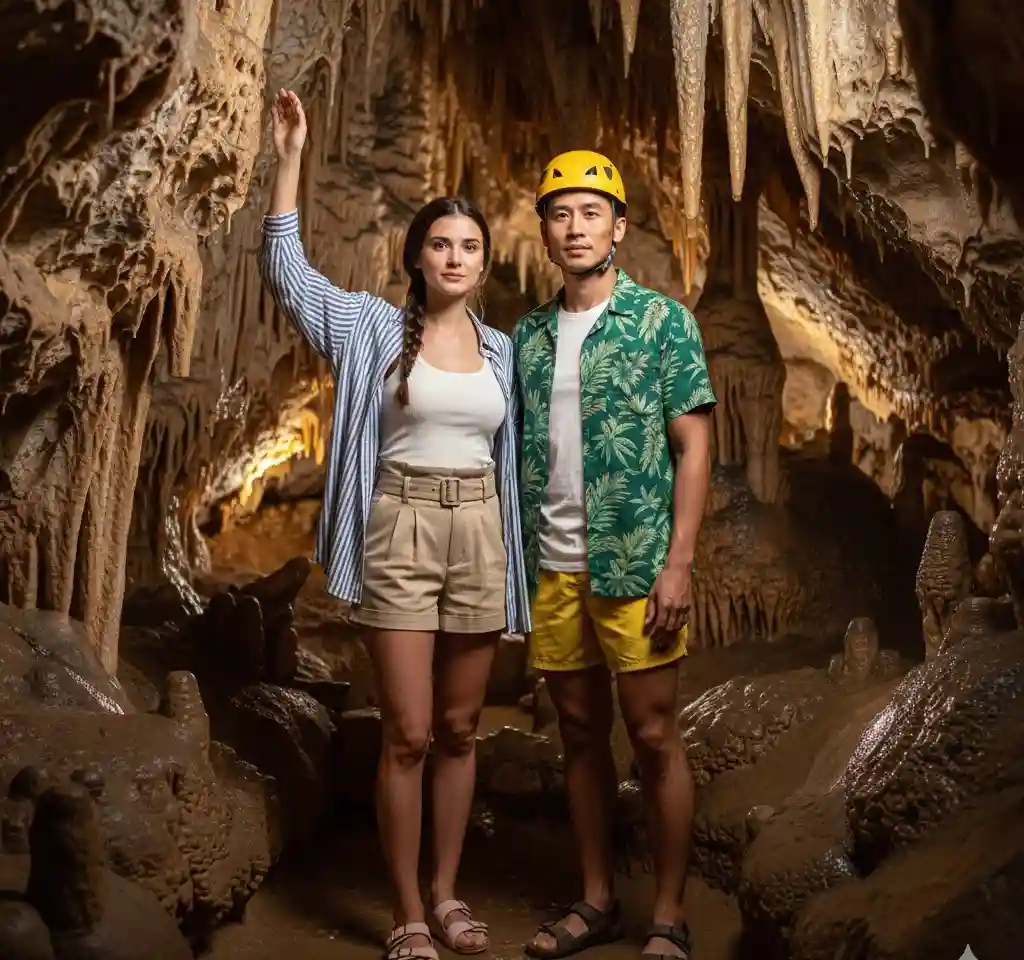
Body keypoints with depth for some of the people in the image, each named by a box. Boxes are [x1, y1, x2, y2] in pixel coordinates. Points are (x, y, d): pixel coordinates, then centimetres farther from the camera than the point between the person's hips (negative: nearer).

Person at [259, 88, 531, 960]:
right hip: (400, 534, -3)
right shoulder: (375, 326, 1)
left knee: (459, 729, 11)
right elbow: (286, 271, -6)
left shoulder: (502, 350, 9)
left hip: (480, 536, 4)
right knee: (408, 734, -2)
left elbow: (509, 455, 14)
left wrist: (520, 555, 10)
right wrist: (290, 159, -11)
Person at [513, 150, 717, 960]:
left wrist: (678, 564, -13)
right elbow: (519, 455, 13)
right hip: (552, 570, 5)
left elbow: (693, 448, -5)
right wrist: (516, 560, 7)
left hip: (635, 566, -4)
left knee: (653, 736, 2)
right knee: (581, 734, 12)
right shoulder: (528, 336, 10)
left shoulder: (663, 320, -2)